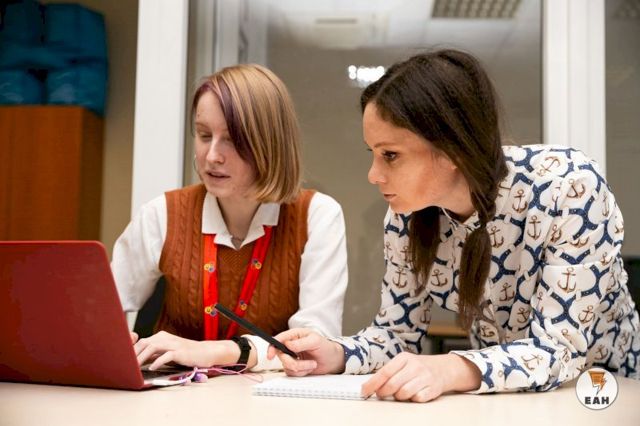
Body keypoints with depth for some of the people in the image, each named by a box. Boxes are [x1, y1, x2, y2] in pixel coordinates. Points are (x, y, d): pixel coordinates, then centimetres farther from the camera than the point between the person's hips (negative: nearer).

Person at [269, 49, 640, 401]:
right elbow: (398, 332, -2)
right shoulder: (408, 213, -12)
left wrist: (450, 371, -43)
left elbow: (561, 348, -27)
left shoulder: (568, 189, -26)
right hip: (497, 400, 4)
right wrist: (336, 355, -22)